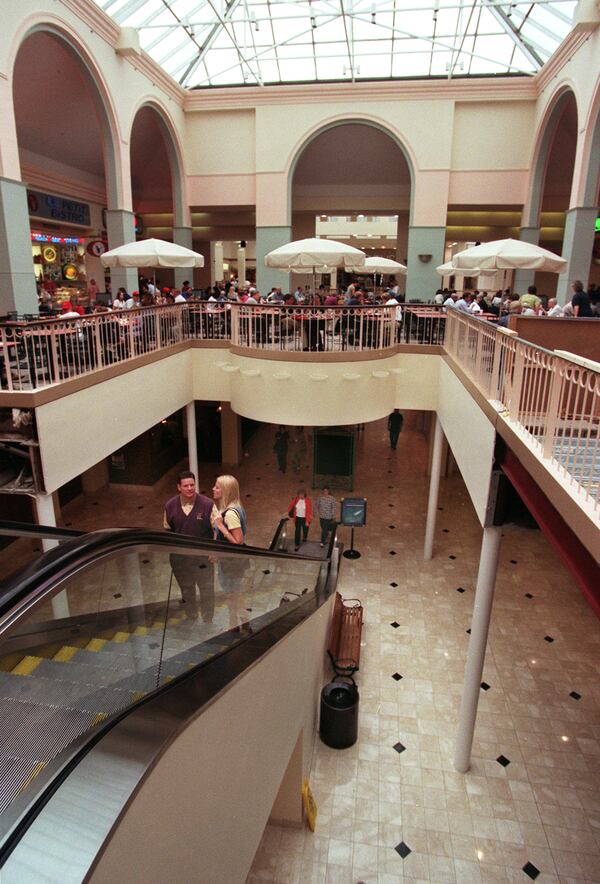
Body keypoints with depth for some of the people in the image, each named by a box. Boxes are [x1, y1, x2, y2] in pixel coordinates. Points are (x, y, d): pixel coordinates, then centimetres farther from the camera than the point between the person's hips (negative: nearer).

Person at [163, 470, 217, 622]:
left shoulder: (207, 504, -17)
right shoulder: (170, 506, -7)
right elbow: (167, 530, 8)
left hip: (203, 558, -3)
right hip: (180, 558, 3)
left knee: (206, 591, 13)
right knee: (186, 591, 23)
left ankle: (208, 621, 34)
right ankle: (191, 619, 46)